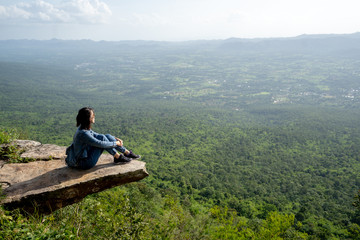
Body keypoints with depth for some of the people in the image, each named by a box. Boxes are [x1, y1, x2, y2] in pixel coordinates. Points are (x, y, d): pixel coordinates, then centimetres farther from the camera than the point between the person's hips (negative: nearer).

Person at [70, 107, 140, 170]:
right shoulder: (83, 133, -27)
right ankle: (118, 157, -7)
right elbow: (100, 144, -26)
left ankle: (127, 153, 6)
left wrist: (114, 138, 6)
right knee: (102, 138, -20)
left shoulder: (85, 128, 2)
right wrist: (115, 143, -12)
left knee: (107, 136, 0)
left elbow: (97, 136, 16)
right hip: (85, 163, -9)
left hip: (88, 155, 9)